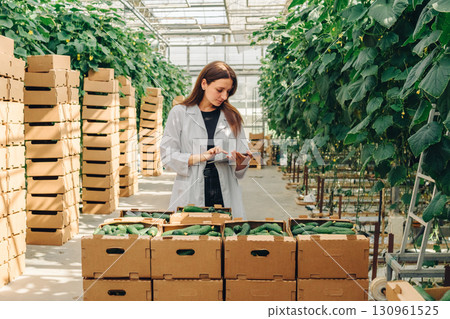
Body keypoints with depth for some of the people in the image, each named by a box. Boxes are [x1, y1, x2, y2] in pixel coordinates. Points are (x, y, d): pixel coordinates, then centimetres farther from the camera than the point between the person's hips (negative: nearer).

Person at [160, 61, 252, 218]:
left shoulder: (232, 117, 13)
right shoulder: (179, 113, 5)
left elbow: (240, 168, 12)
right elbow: (167, 155, -3)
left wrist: (240, 162, -11)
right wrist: (201, 157, -15)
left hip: (226, 197, 2)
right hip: (190, 196, -2)